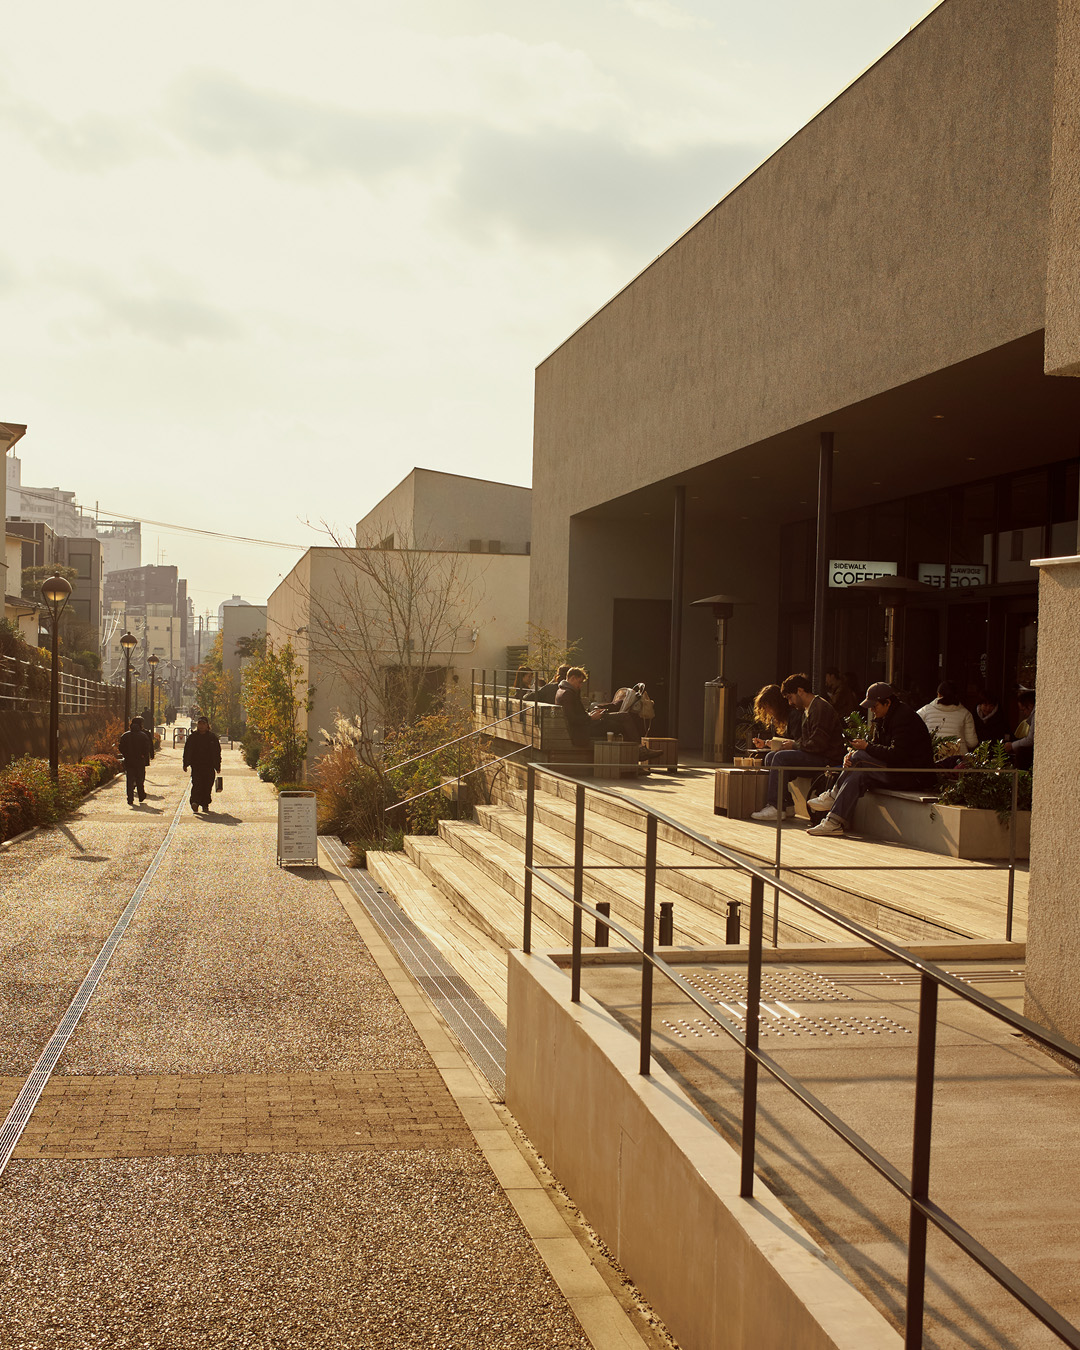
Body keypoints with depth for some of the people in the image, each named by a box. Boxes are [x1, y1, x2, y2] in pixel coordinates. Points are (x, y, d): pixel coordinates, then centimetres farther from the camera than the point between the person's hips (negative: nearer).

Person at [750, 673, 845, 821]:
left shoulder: (821, 708, -15)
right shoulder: (807, 710, 19)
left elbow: (818, 744, -23)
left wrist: (795, 745, -10)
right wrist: (790, 743, 4)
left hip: (826, 759, -11)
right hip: (813, 757, 11)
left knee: (781, 757, -23)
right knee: (770, 757, 4)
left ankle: (775, 807, -24)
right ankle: (786, 805, -1)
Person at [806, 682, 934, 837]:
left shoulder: (904, 717, -17)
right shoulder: (883, 719, 14)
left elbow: (896, 754, -25)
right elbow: (876, 745, 11)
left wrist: (866, 747, -17)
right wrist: (851, 755, -9)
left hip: (915, 776, -9)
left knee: (860, 756, -19)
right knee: (858, 776, -13)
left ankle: (834, 795, -7)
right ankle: (834, 822, -19)